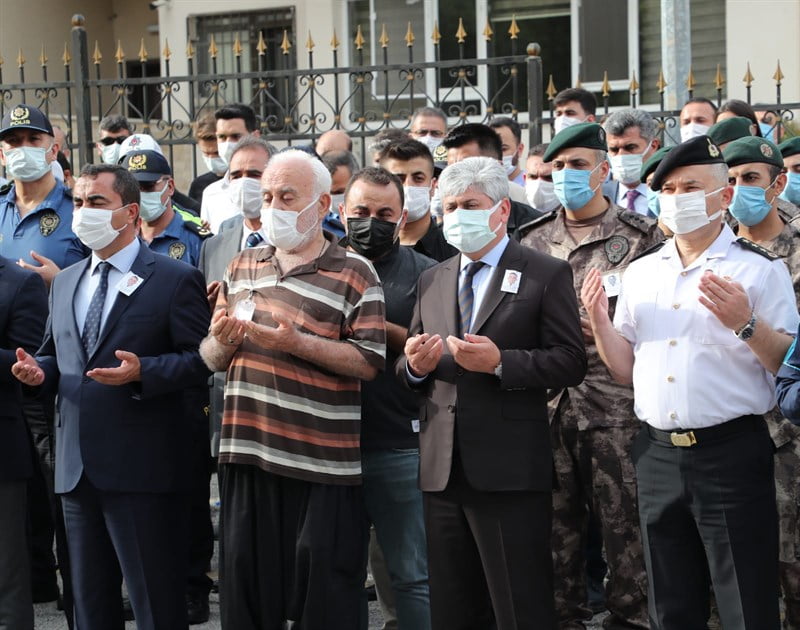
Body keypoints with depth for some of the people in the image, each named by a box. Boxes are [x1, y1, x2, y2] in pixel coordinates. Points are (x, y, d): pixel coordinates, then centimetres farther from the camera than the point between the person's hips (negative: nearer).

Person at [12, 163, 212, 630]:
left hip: (142, 467, -6)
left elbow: (200, 360, -8)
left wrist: (142, 372, -24)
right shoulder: (66, 283, 17)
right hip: (78, 467, 6)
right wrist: (39, 370, 0)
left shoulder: (176, 280, -3)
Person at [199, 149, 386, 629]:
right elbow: (211, 359, 17)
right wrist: (222, 341, -6)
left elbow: (369, 363, -11)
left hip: (322, 464, -5)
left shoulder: (354, 275, -2)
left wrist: (295, 342, -20)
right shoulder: (243, 268, 14)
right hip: (249, 454, 5)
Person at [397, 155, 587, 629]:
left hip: (510, 470, -5)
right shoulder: (432, 281, 16)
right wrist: (415, 365, -4)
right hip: (443, 469, 6)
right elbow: (410, 371, 19)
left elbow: (571, 362, -8)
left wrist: (500, 362, -20)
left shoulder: (547, 275, 0)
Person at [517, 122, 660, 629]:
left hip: (617, 409, -3)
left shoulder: (641, 236, 3)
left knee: (625, 526, -3)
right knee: (557, 529, 7)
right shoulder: (533, 241, 14)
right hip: (548, 406, 4)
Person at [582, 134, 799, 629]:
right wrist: (599, 319, -1)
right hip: (658, 454, 5)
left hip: (731, 453, -5)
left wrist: (745, 323, -23)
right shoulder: (641, 273, 13)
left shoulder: (760, 270, -4)